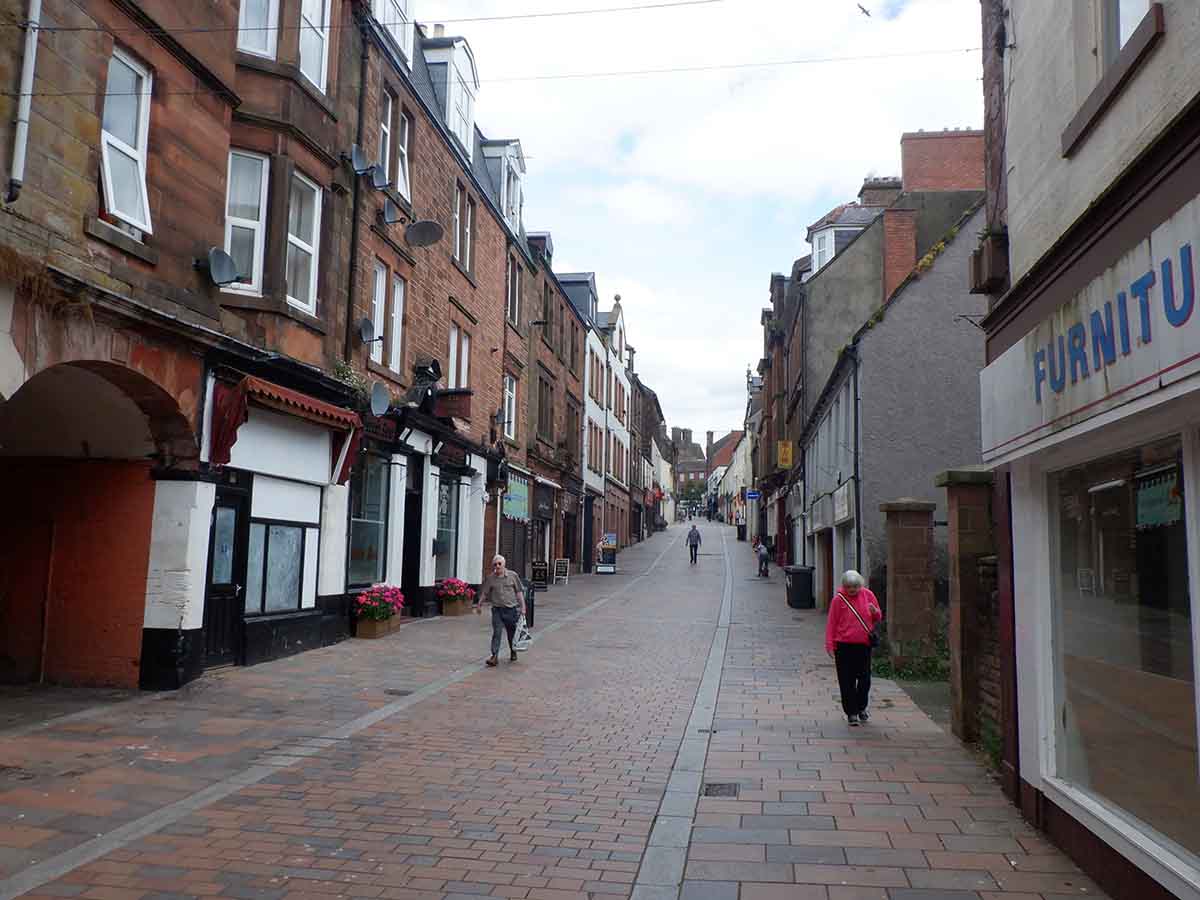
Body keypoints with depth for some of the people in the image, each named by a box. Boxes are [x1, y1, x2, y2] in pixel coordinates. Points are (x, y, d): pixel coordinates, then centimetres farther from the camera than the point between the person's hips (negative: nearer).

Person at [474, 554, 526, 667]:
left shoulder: (512, 575, -1)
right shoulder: (490, 578, 2)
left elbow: (519, 592, 1)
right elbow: (484, 593, 11)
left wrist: (523, 607, -2)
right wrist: (479, 605, 13)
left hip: (511, 609, 0)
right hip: (497, 609, 0)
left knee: (512, 633, 12)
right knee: (496, 633, -9)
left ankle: (513, 653, 34)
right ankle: (494, 656, -9)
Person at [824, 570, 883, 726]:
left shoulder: (868, 595, 3)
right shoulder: (838, 599, -5)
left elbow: (878, 618, 13)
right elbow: (831, 622, -2)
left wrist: (875, 612, -11)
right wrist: (830, 644, -6)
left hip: (864, 644, 3)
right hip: (844, 646, -3)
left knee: (865, 678, 8)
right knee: (847, 681, 2)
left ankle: (861, 707, 31)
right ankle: (851, 712, 13)